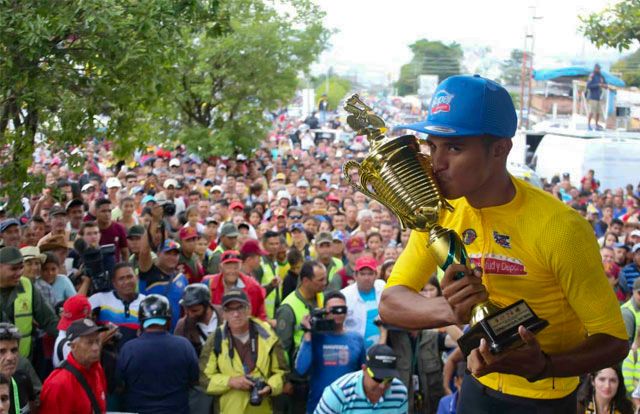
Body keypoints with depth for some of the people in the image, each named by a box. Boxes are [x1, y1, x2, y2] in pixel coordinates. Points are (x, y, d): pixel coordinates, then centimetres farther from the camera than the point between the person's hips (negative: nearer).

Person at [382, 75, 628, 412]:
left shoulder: (559, 229, -27)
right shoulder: (440, 211, -11)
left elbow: (613, 341, -20)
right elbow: (390, 304, -11)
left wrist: (544, 366, -38)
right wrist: (449, 310, -31)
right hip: (478, 385, 5)